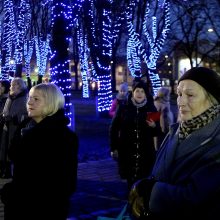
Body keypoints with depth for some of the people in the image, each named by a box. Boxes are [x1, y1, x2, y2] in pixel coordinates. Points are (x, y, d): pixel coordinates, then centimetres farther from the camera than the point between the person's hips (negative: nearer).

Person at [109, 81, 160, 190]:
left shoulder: (151, 108, 4)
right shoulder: (123, 108, 1)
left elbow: (156, 132, 8)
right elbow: (114, 128, 3)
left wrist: (154, 126, -14)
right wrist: (113, 148, 0)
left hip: (146, 152, 0)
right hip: (127, 151, 0)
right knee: (130, 180, 6)